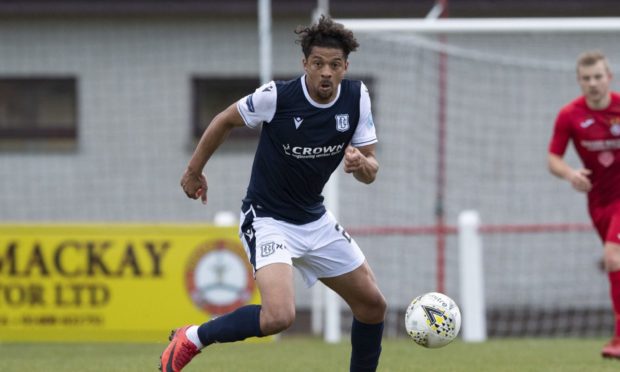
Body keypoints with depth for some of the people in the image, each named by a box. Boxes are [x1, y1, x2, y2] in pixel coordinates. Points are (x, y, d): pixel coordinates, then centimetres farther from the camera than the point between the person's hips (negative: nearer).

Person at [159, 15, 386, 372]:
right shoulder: (277, 96, -22)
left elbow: (371, 170, -1)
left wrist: (361, 164, -25)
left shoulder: (356, 97, -8)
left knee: (373, 305, 10)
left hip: (314, 219, 6)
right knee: (279, 316, -27)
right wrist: (194, 170, 7)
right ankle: (191, 339, -6)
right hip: (268, 219, -6)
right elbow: (225, 120, -3)